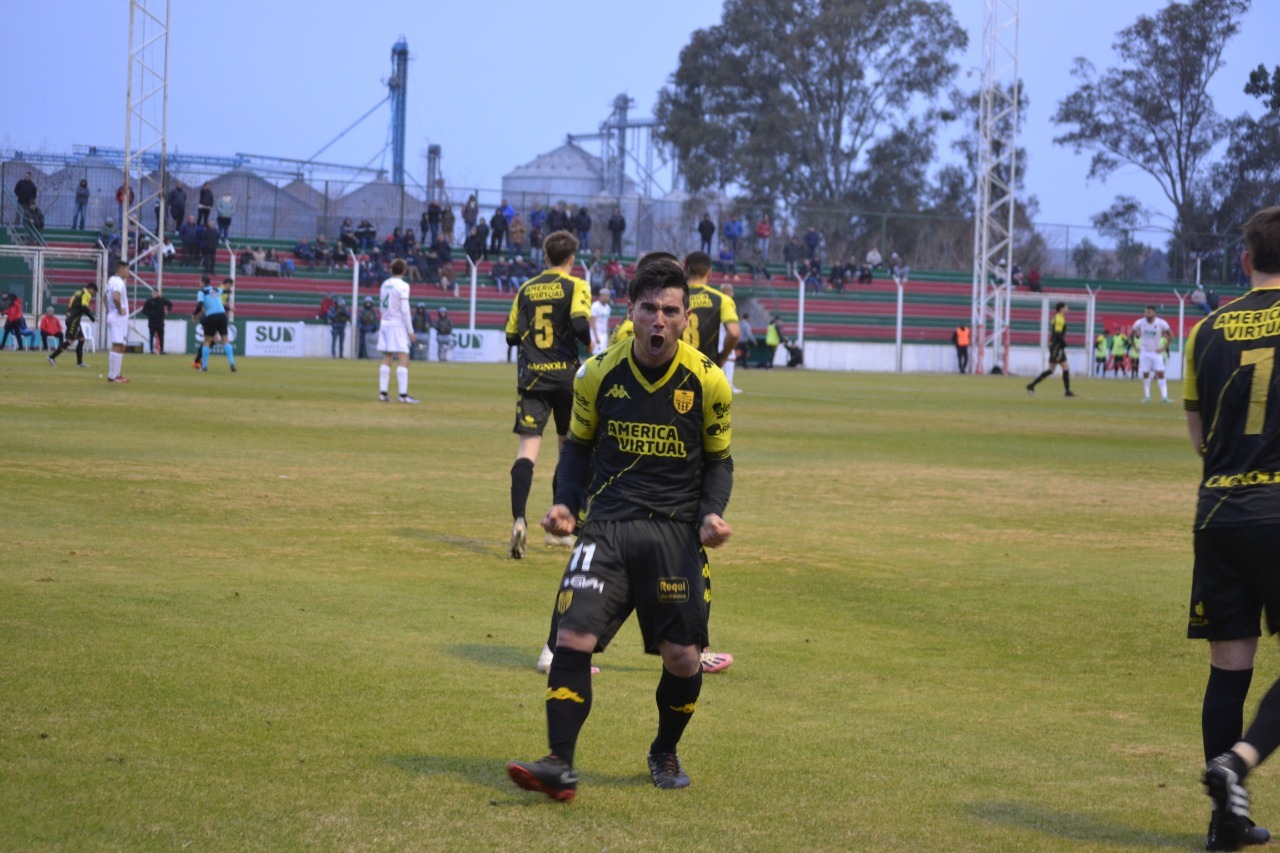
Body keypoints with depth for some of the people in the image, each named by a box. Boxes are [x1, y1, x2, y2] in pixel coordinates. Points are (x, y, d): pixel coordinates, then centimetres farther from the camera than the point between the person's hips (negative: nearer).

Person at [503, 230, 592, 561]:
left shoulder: (527, 289, 9)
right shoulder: (575, 286, -2)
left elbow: (511, 335, 12)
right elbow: (580, 323, -19)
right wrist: (590, 344, 0)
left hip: (531, 376, 2)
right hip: (566, 374, -2)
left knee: (528, 447, -7)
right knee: (570, 448, 15)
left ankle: (519, 518, -29)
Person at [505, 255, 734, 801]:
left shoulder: (707, 382, -2)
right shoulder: (598, 374, 1)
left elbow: (718, 461, 11)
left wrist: (712, 514, -7)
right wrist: (565, 504, -1)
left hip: (677, 531, 0)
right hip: (607, 526, 0)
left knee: (683, 658, -1)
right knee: (573, 637, -16)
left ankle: (665, 752, 27)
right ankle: (560, 766, -14)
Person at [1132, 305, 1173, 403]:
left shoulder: (1161, 323, -11)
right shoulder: (1140, 323, -6)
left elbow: (1170, 335, -1)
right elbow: (1132, 334, 9)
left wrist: (1164, 348, -6)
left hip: (1156, 352, -1)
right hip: (1144, 352, 1)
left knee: (1160, 374, -8)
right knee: (1145, 374, 4)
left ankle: (1164, 396, -10)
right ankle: (1147, 396, 13)